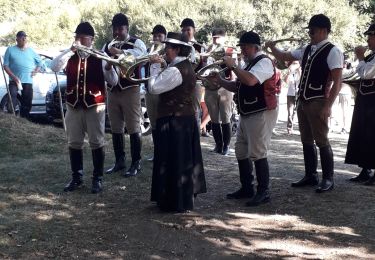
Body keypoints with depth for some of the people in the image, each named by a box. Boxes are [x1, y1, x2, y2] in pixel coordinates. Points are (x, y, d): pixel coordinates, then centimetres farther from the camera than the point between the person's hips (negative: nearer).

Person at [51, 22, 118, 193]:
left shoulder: (100, 57, -2)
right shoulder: (70, 57, 5)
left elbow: (113, 81, -4)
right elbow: (54, 67, -13)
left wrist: (109, 68, -25)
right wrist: (71, 50, -19)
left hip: (95, 106, -3)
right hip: (73, 106, 3)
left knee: (97, 142, 3)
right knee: (74, 142, 9)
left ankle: (97, 179, 13)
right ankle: (76, 177, 22)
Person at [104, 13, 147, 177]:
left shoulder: (136, 43, -4)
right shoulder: (107, 46, 13)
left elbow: (139, 53, -27)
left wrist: (120, 52, -45)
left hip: (130, 90, -5)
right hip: (112, 91, 5)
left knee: (133, 128, -2)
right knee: (115, 129, 10)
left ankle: (136, 163, 6)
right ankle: (119, 162, 20)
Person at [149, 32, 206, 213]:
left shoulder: (175, 71, -20)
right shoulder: (186, 67, 12)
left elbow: (154, 88, -23)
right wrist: (161, 65, 5)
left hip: (173, 121, -10)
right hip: (186, 118, 10)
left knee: (173, 161, -2)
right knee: (185, 159, 18)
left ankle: (176, 202, 6)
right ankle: (187, 196, 30)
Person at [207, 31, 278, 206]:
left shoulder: (263, 62, -13)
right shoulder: (250, 64, 18)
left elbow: (250, 80, -31)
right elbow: (237, 87, 22)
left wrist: (233, 66, -21)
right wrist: (219, 81, 8)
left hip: (261, 114, -10)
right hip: (247, 114, 10)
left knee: (257, 154, -9)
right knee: (241, 152, 13)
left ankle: (263, 192, 0)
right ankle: (246, 189, 23)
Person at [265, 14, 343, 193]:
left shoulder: (332, 52, -10)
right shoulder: (307, 50, 12)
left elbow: (337, 82, -14)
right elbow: (284, 57, 22)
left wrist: (328, 106, -20)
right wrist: (272, 47, 2)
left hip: (318, 102, -8)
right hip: (302, 101, 8)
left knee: (321, 141, -3)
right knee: (306, 141, 13)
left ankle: (328, 179, 8)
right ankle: (310, 176, 23)